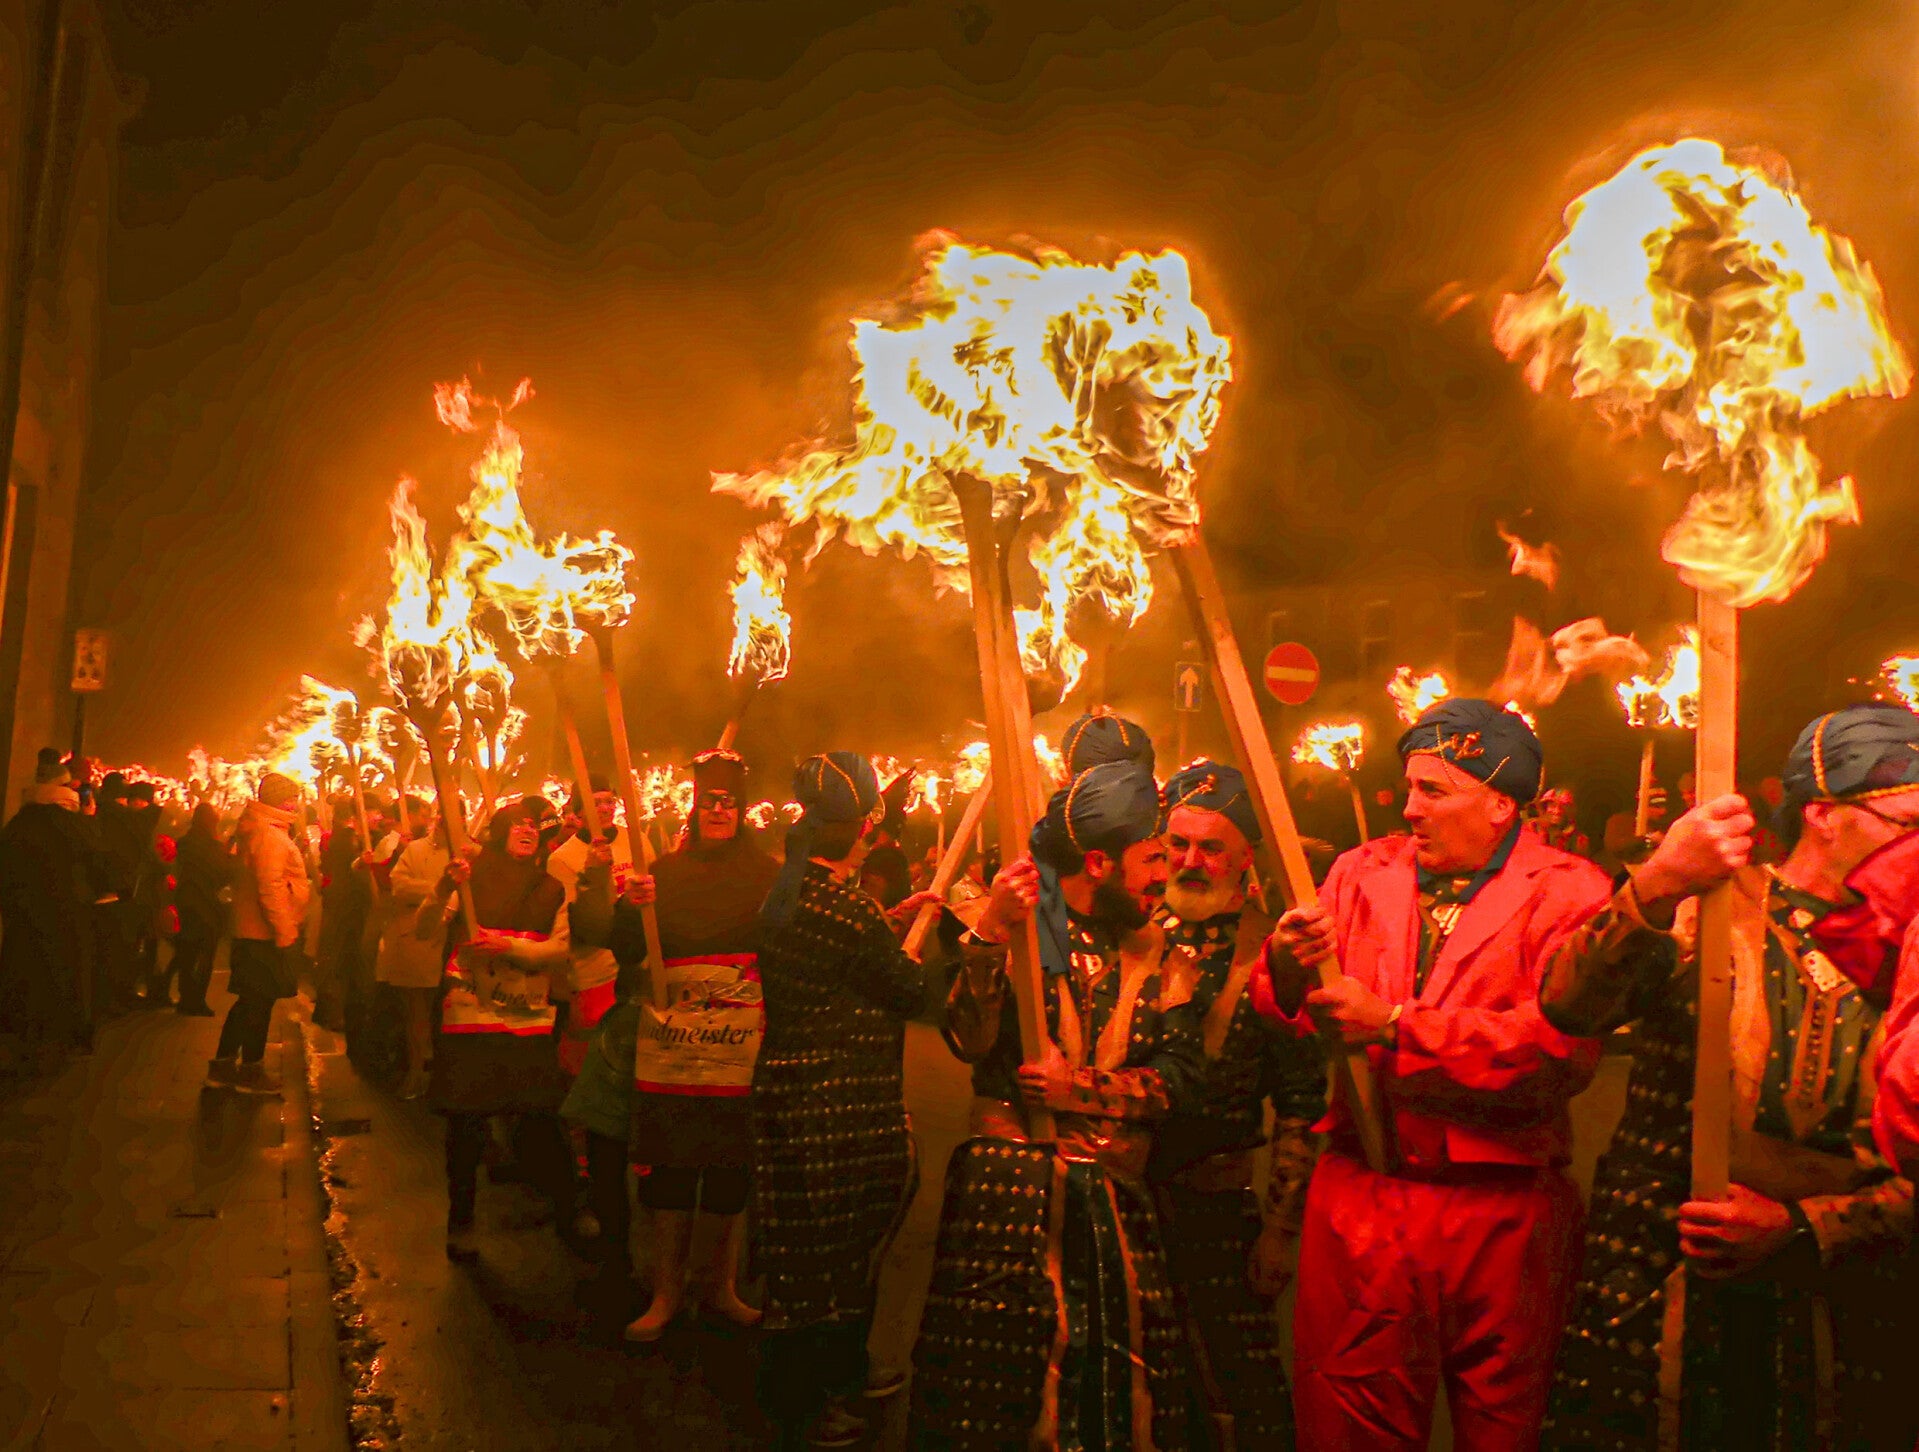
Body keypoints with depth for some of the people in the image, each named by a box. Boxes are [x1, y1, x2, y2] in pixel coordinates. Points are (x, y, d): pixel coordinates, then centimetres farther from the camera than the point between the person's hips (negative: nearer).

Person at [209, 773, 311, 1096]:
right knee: (259, 1002, 1)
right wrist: (284, 931, -22)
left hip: (252, 932, 10)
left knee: (250, 1001, 16)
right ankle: (251, 1072, 11)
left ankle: (222, 1066, 23)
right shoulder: (270, 836, -18)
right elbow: (271, 887, -25)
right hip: (267, 934, -10)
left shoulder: (255, 831, 15)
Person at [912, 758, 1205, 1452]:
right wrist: (988, 937, -26)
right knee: (995, 1386, -1)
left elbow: (1179, 1077, -2)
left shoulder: (1160, 957, 10)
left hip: (1115, 1204, 3)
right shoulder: (1015, 931, 1)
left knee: (1120, 1388, 5)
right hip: (1007, 1193, -3)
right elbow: (970, 1041, -13)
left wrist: (1082, 1088, -14)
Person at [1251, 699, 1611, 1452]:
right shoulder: (1363, 873, 8)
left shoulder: (1569, 893, -5)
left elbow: (1563, 1045, -20)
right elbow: (1294, 1018, 5)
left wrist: (1393, 1025, -18)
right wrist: (1286, 967, -19)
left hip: (1502, 1207, -2)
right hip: (1359, 1193, 3)